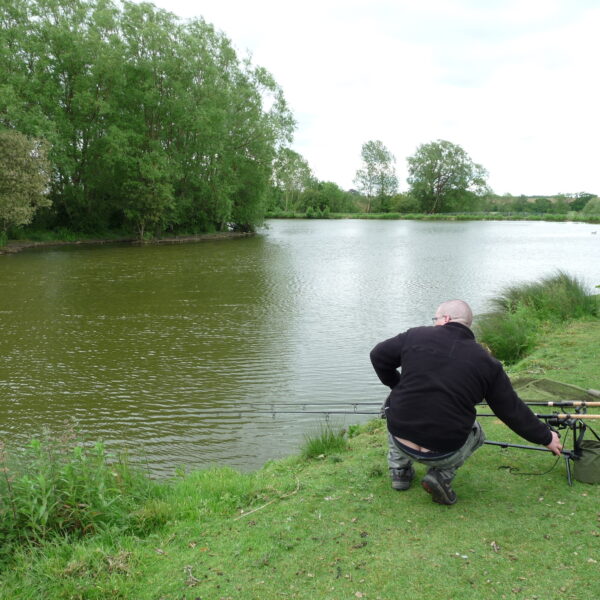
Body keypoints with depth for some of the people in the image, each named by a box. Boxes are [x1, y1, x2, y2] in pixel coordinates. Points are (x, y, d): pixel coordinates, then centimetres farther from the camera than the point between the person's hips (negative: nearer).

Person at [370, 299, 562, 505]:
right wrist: (545, 438, 21)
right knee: (475, 432, 30)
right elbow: (513, 410, 6)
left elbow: (379, 355, 12)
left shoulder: (415, 336, 0)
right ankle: (442, 475, 8)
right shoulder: (486, 362, 0)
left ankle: (399, 469, 24)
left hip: (400, 441, 1)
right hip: (445, 453, -1)